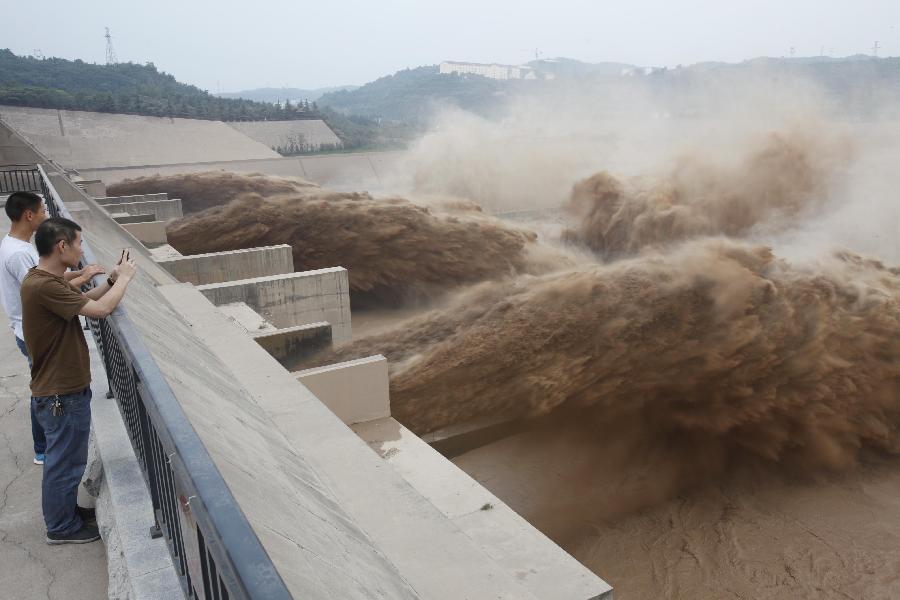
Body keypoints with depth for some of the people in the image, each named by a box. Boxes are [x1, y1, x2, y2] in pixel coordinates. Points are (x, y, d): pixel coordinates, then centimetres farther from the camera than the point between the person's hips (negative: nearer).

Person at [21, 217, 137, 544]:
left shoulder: (50, 279, 4)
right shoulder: (42, 286, -28)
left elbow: (83, 299, 17)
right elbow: (101, 309, -27)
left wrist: (112, 279, 3)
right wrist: (123, 278, -13)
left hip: (64, 386, 10)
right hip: (62, 394, -10)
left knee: (65, 456, 25)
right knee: (65, 460, 8)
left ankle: (65, 508, 43)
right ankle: (62, 526, 26)